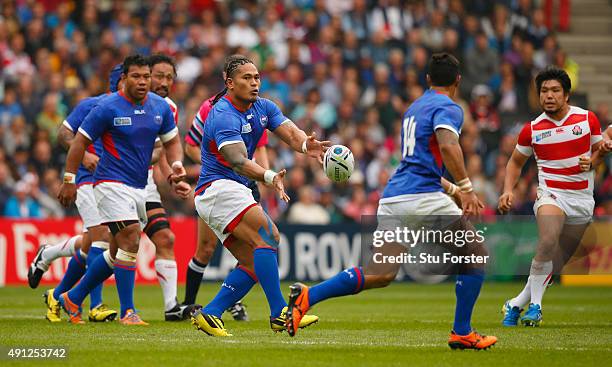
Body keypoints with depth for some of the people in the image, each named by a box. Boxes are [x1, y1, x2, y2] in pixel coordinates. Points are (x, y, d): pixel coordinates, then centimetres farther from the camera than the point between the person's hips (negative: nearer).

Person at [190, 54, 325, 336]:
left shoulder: (264, 108, 9)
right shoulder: (224, 116, -18)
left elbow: (291, 133, -7)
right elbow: (239, 162, -31)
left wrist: (306, 145, -31)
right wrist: (269, 177, -49)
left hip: (235, 191, 10)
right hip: (217, 188, -10)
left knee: (253, 263, 1)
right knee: (266, 235, -25)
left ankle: (209, 314, 0)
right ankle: (279, 313, -29)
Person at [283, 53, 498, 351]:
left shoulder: (414, 108, 25)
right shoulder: (448, 108, -3)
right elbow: (448, 146, -24)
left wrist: (453, 189, 34)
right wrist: (466, 188, -22)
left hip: (392, 198, 8)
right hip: (422, 198, -8)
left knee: (381, 275, 8)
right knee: (476, 255, 8)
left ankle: (308, 296, -5)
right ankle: (462, 333, 5)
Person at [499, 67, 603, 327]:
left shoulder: (587, 118, 0)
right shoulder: (532, 129, 0)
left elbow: (598, 150, 13)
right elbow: (516, 161, 14)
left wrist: (593, 158, -11)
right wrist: (508, 190, -1)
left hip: (582, 198, 2)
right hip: (550, 194, -2)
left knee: (556, 263, 2)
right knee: (548, 242, -30)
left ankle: (517, 304, 16)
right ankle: (535, 304, -20)